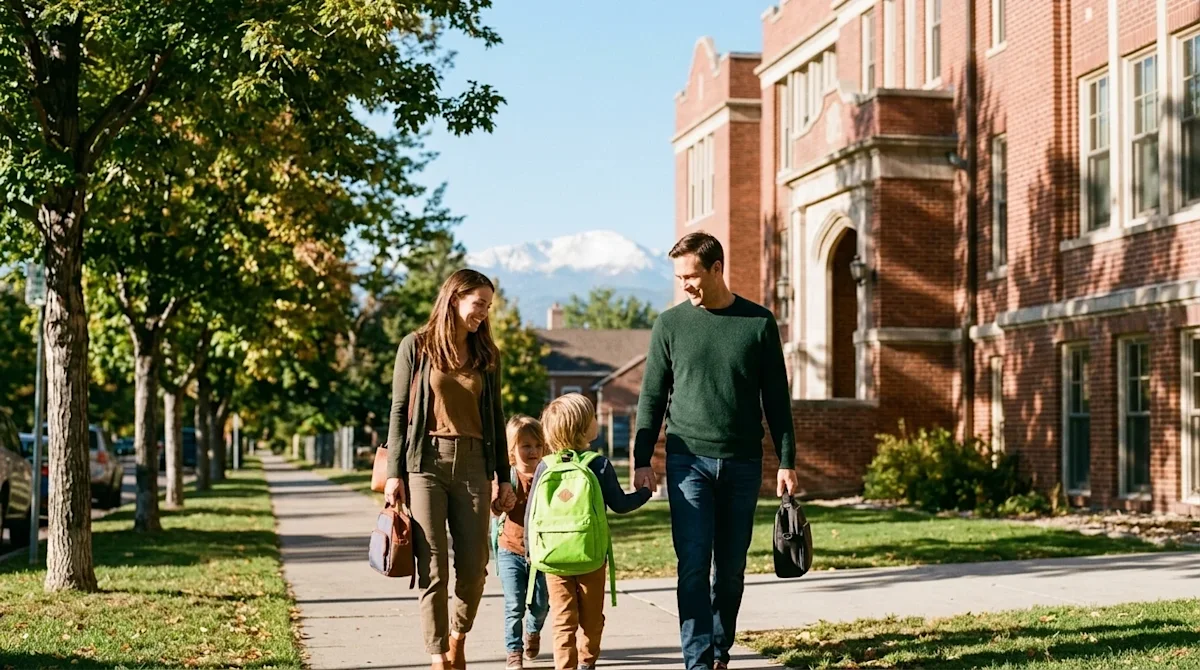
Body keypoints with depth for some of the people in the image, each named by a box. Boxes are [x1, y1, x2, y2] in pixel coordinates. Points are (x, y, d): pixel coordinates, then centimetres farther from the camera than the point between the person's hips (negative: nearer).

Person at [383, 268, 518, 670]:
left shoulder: (487, 355, 13)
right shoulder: (416, 346, 3)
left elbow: (495, 417, 15)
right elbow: (399, 411, 2)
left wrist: (504, 478, 11)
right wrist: (394, 473, -4)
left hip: (473, 464, 3)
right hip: (426, 461, -3)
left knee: (473, 568, 1)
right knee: (433, 569, -5)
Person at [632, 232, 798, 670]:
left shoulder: (759, 323, 3)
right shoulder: (670, 324, 3)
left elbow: (776, 399, 6)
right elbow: (652, 397, 5)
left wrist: (787, 461, 2)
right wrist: (641, 460, -1)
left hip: (742, 463, 1)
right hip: (688, 459, -1)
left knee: (731, 567, 8)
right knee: (693, 564, -9)